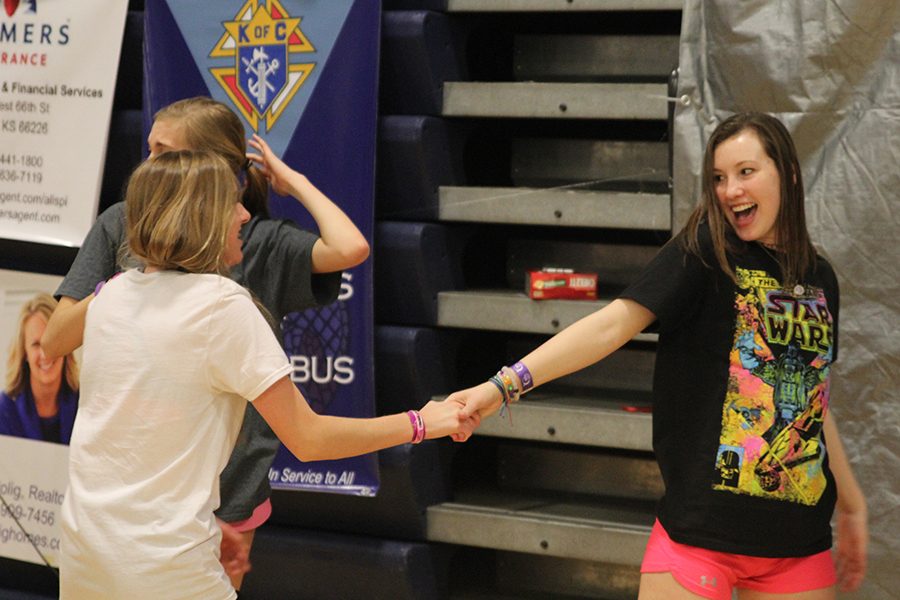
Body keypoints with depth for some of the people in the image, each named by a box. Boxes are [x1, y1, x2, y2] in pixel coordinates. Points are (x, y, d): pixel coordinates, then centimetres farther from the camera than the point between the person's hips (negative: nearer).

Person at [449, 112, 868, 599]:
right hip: (703, 529, -5)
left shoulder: (820, 279, 10)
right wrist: (505, 385, -29)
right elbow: (611, 325, -17)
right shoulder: (703, 252, -6)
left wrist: (851, 505, 25)